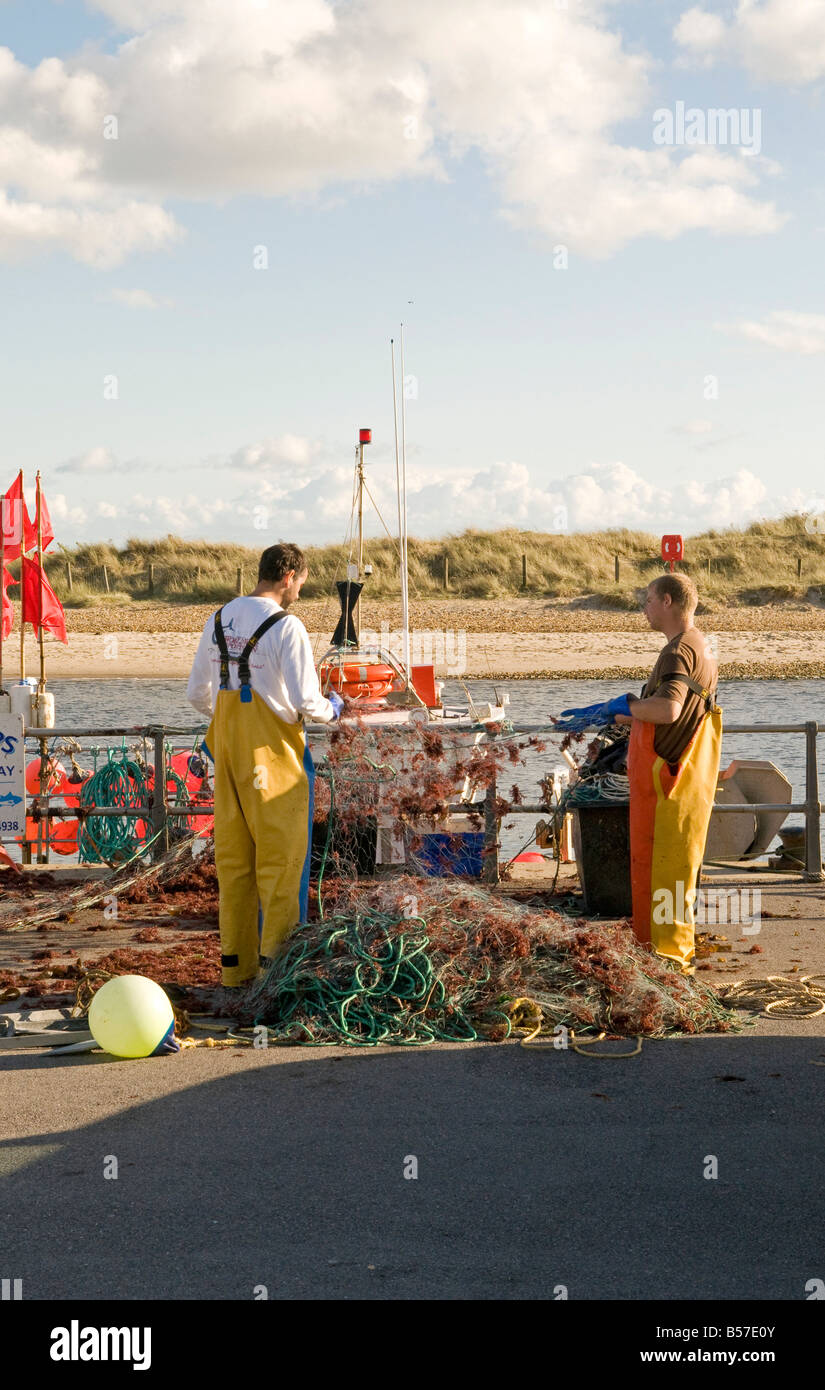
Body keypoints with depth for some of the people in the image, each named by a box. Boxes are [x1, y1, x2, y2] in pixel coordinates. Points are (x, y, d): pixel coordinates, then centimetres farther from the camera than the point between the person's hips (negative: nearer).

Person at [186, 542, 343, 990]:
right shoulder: (287, 627, -13)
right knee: (281, 857, 1)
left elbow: (197, 694, 14)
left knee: (232, 857, 11)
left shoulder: (218, 620, 8)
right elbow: (305, 701, -16)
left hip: (227, 751, 7)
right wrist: (331, 709, 5)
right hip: (273, 754, -6)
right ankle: (276, 959, 1)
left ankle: (236, 964, 16)